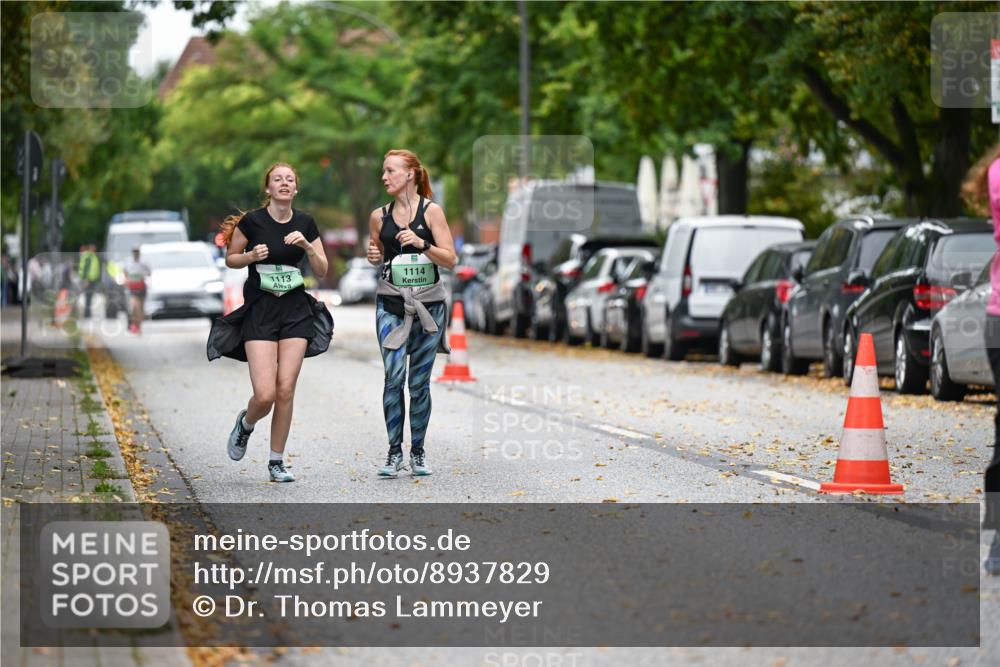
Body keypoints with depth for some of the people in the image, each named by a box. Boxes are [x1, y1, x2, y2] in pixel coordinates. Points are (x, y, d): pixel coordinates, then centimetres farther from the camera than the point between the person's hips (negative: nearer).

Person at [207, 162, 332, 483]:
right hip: (259, 311, -3)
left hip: (295, 310, 3)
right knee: (265, 394, -12)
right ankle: (246, 423, 23)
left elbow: (322, 270, 7)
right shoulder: (252, 221, -6)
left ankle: (277, 461, 11)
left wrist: (307, 246, -11)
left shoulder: (305, 223, 3)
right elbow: (230, 259, 6)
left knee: (285, 390, -2)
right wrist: (251, 256, -14)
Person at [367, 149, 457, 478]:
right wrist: (373, 257, -1)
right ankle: (394, 452, -6)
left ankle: (418, 451, 15)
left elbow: (450, 259, -5)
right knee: (394, 377, -11)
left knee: (420, 382, 4)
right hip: (391, 303, 1)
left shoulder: (431, 211, -2)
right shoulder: (379, 216, 6)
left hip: (428, 303, -1)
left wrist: (422, 244, -20)